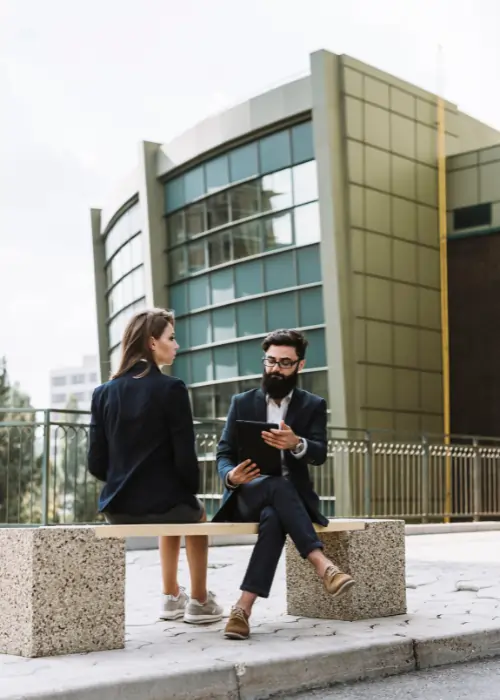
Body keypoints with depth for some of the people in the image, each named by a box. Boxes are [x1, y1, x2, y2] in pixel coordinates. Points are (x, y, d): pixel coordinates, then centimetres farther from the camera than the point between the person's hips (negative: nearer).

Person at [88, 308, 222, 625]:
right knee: (196, 515, 34)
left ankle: (172, 597, 45)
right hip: (163, 502, -5)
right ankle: (199, 601, 37)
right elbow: (185, 456, -13)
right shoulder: (171, 388, -13)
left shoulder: (103, 392, 2)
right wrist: (192, 491, 7)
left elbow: (96, 463, 2)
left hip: (118, 508, 5)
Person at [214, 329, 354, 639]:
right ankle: (323, 565, -44)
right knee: (277, 485, -38)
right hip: (248, 495, 0)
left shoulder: (313, 406, 9)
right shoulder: (242, 403, 11)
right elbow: (223, 454, 5)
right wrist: (231, 476, -21)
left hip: (292, 497, 0)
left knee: (273, 517, -39)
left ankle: (244, 608, -44)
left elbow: (320, 455, -8)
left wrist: (296, 444, -33)